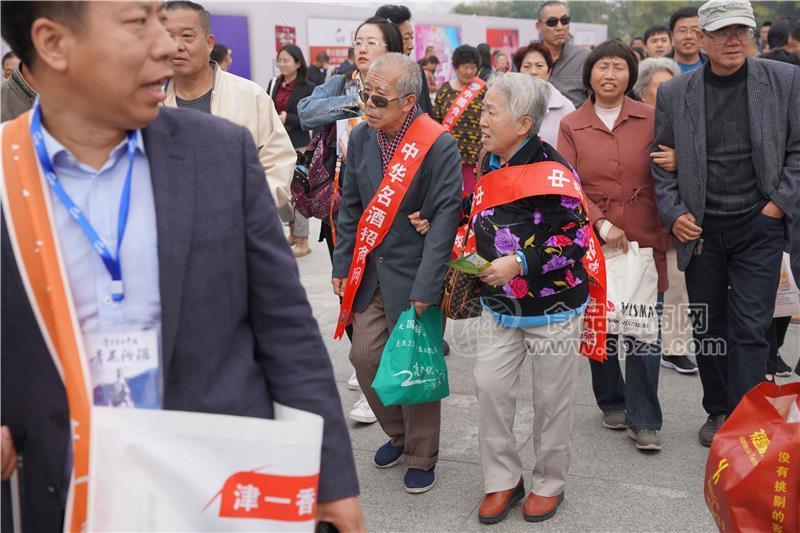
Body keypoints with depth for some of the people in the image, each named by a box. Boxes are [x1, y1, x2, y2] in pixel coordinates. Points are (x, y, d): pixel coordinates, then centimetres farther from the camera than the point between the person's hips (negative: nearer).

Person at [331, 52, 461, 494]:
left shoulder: (439, 146, -14)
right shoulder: (360, 137, 4)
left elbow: (444, 218, -16)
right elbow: (350, 208, 11)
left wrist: (426, 286, -19)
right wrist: (343, 266, 7)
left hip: (413, 274, -5)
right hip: (369, 271, 6)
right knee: (365, 356, 7)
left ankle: (421, 457, 23)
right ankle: (397, 434, 32)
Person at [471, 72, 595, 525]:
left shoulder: (552, 170, -18)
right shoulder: (488, 168, 4)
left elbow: (577, 237, -20)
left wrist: (520, 262, -26)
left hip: (552, 305, -6)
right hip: (500, 303, 6)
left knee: (552, 396, 8)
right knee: (491, 386, 1)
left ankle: (550, 483, 26)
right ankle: (502, 480, 18)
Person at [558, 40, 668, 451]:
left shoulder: (651, 119, 3)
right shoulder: (571, 126, 4)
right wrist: (602, 225, -13)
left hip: (644, 242, -1)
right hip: (592, 242, 1)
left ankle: (644, 420, 8)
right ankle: (611, 403, 30)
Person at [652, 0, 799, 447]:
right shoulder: (674, 93, 1)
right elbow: (660, 160, 6)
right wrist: (673, 213, -5)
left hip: (758, 227, -2)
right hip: (701, 229, 2)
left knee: (750, 329, -4)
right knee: (709, 326, 12)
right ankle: (718, 412, 28)